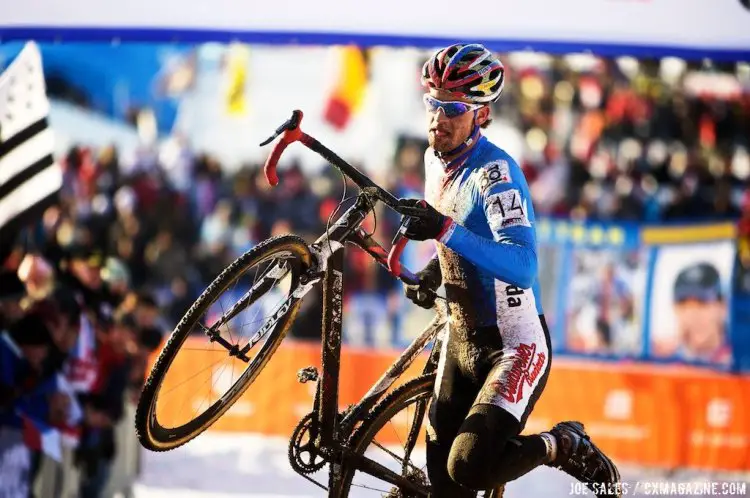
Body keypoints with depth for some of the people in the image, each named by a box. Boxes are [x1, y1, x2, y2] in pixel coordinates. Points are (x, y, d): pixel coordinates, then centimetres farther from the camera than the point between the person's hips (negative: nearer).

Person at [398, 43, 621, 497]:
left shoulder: (494, 171, -21)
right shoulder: (435, 161, 4)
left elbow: (522, 266, -35)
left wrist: (446, 231, -44)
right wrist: (434, 271, 7)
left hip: (513, 345, -8)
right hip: (461, 340, 8)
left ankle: (566, 448, 6)